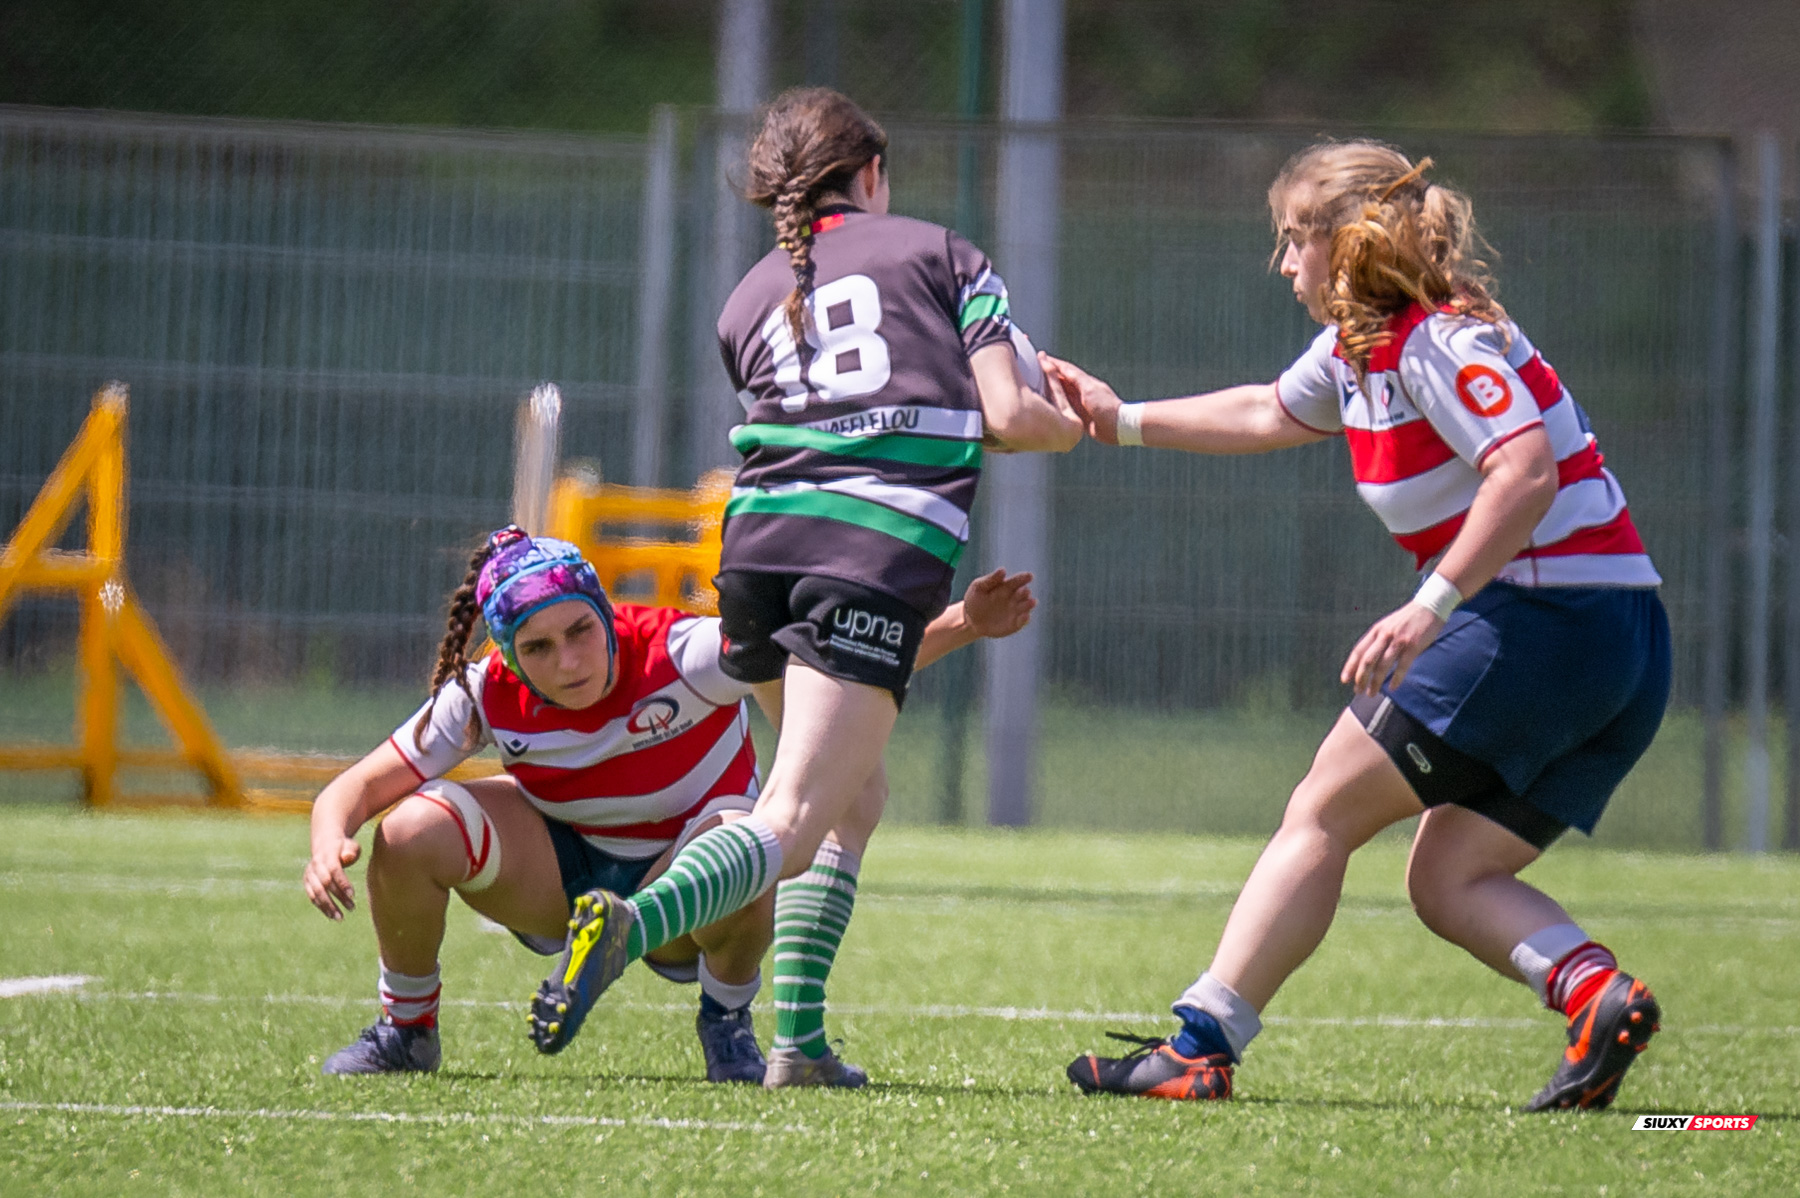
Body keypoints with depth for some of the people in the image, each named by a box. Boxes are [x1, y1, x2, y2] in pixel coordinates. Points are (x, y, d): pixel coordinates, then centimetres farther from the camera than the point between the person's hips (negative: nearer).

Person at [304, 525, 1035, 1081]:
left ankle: (727, 1022, -7)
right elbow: (357, 787, -17)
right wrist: (329, 845, -41)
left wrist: (959, 625, -47)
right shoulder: (485, 698, -20)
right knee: (410, 835, -26)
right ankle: (406, 1028, 3)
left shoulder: (683, 655, -28)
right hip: (559, 876, 2)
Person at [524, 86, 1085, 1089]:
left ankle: (799, 1039, 14)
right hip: (885, 550, -5)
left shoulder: (751, 298, 25)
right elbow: (1007, 415, 5)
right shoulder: (939, 252, 14)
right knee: (790, 823, -12)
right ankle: (632, 924, -39)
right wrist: (1073, 425, 27)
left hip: (761, 538, 5)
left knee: (855, 796, 23)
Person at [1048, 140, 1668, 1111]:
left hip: (1538, 619, -10)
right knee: (1448, 883, 8)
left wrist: (1430, 608, -30)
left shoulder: (1439, 341, -12)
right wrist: (1126, 422, 39)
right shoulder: (1355, 348, 17)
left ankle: (1200, 1045, -4)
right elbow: (1267, 414, 37)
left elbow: (1525, 474, -26)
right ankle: (1597, 994, -15)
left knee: (1322, 814, -3)